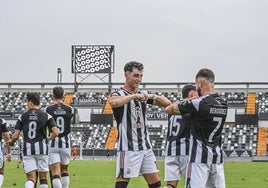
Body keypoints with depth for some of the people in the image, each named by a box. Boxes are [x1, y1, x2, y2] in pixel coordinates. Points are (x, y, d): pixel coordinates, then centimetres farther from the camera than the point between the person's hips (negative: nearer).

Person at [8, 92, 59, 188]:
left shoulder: (22, 117, 3)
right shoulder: (46, 116, 1)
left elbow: (16, 136, 0)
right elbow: (55, 133, -7)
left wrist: (11, 142, 22)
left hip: (28, 150, 0)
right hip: (42, 149, 0)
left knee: (31, 178, -2)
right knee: (43, 177, 9)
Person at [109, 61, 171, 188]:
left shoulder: (143, 94, 13)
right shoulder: (119, 93, -7)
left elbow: (167, 103, 10)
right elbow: (113, 102, -32)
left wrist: (153, 97, -7)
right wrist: (134, 96, -28)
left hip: (145, 146, 7)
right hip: (128, 148, -7)